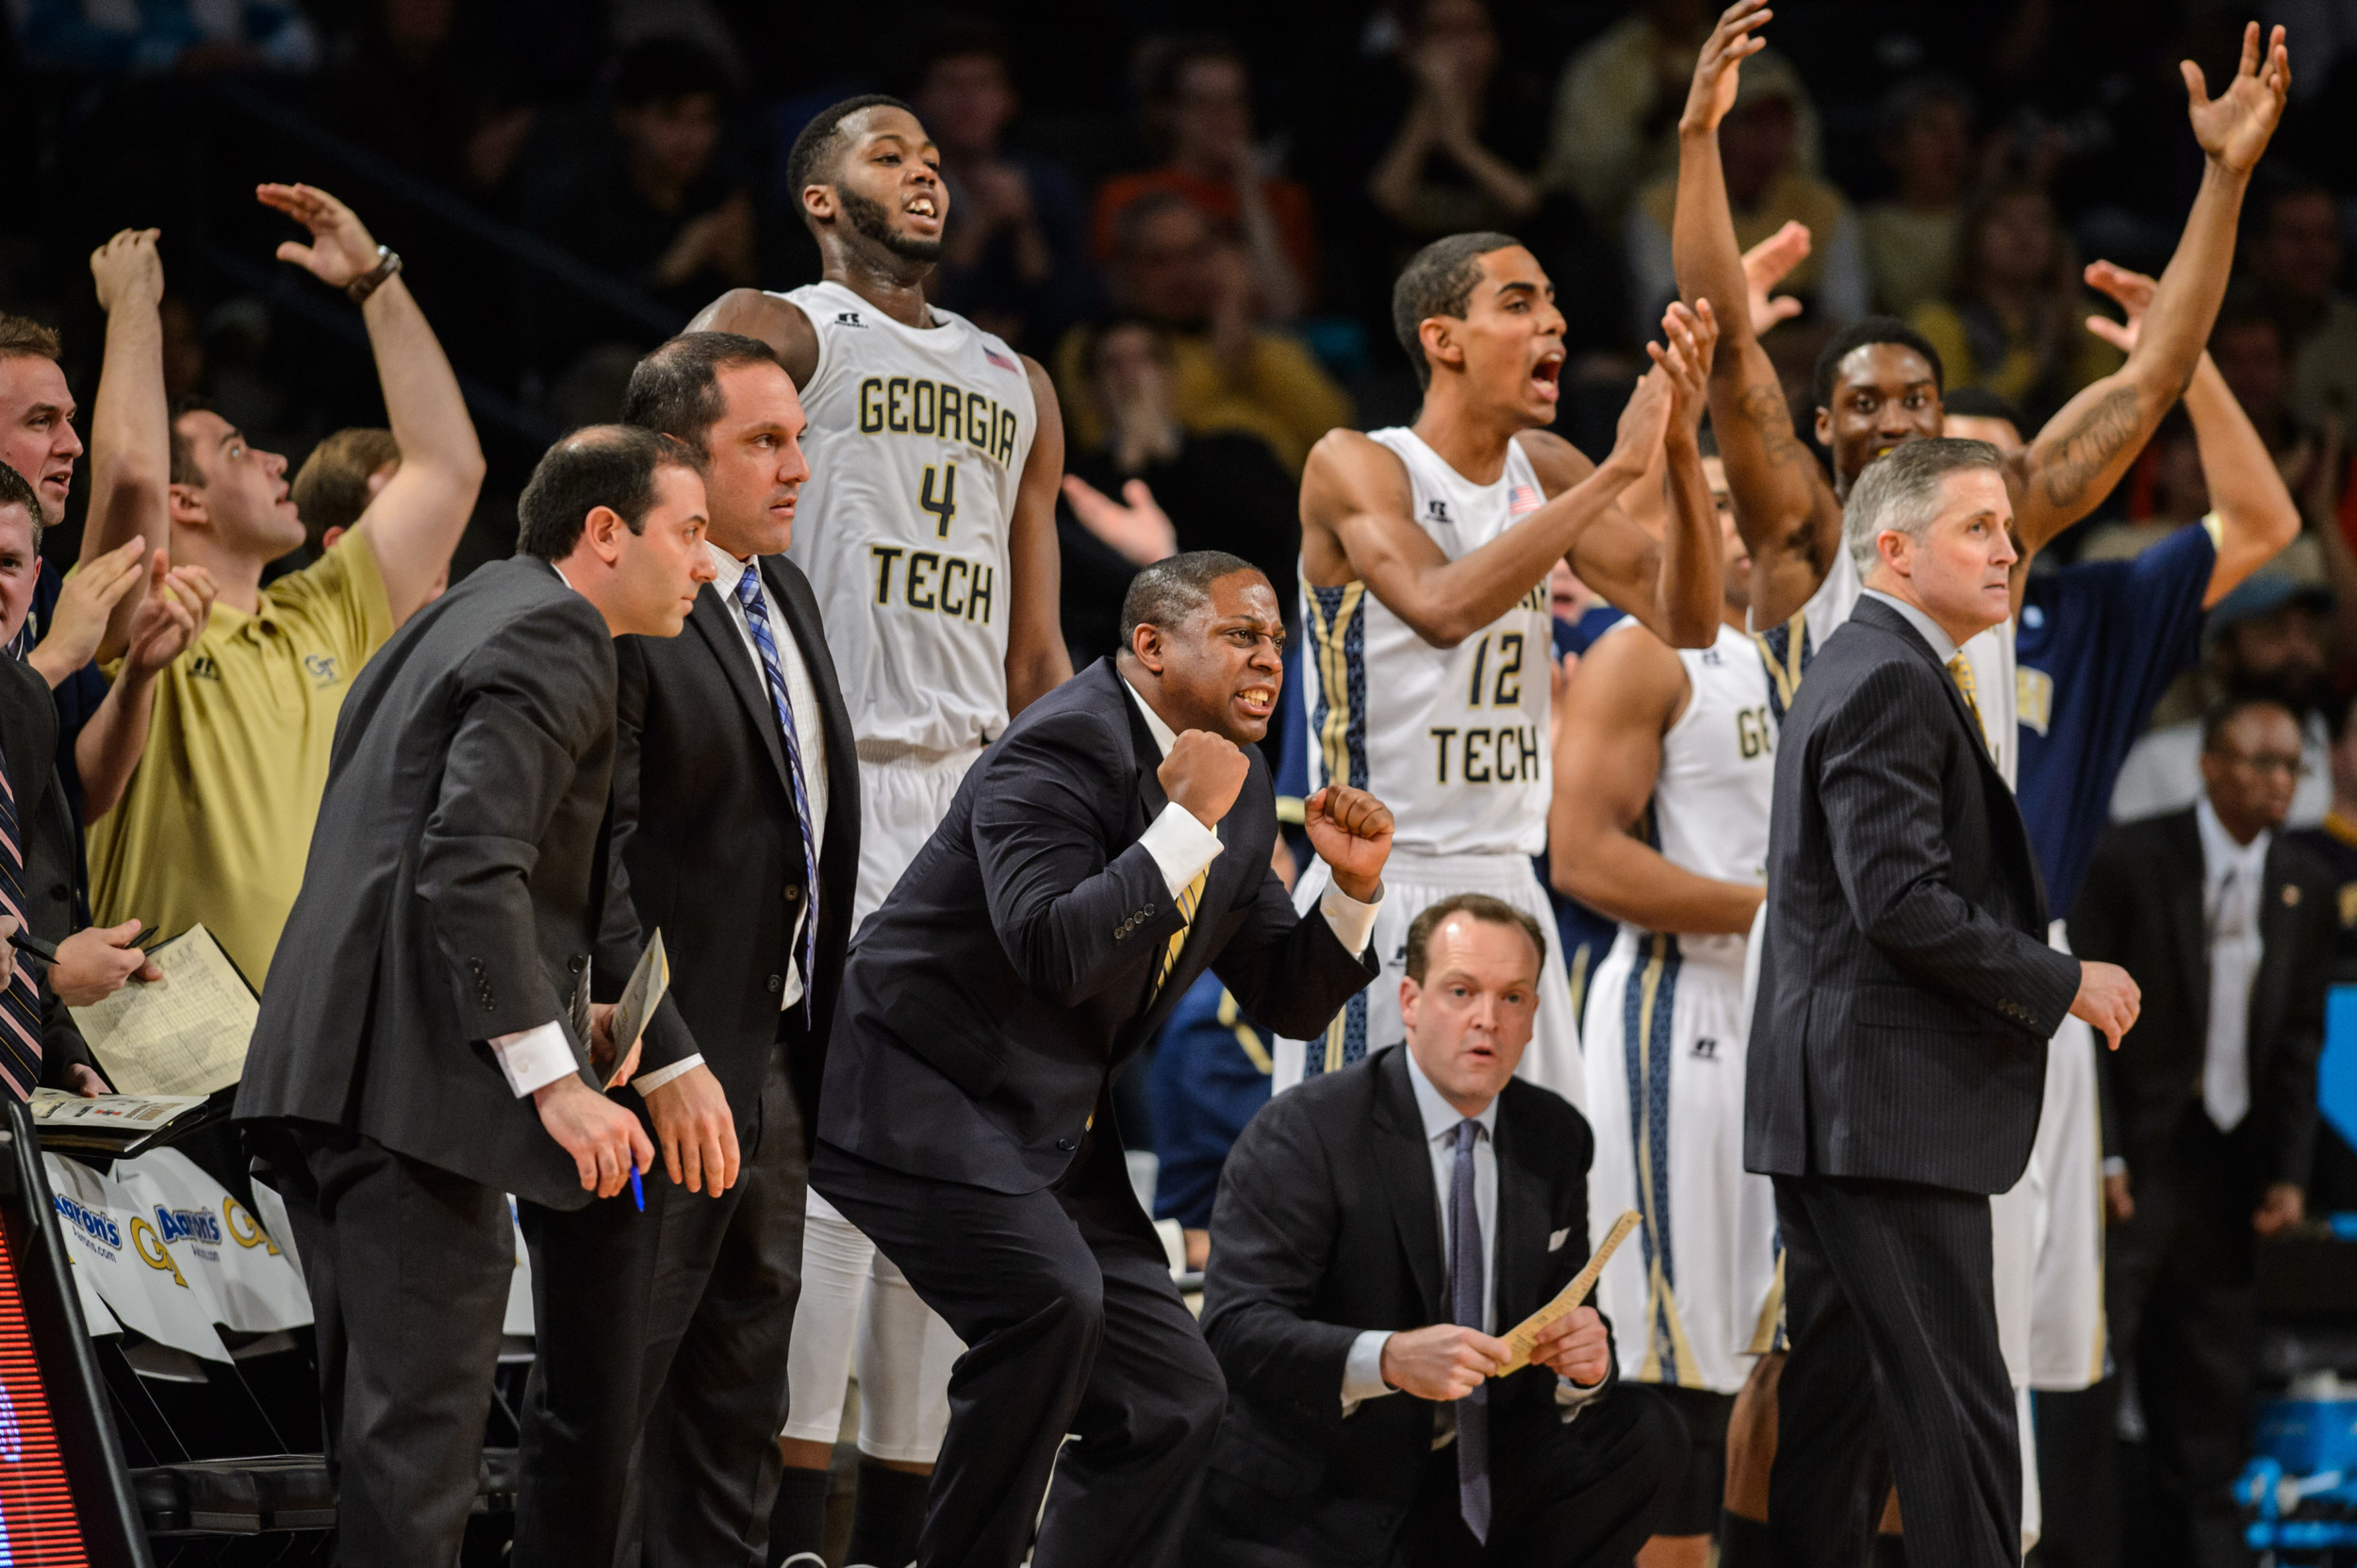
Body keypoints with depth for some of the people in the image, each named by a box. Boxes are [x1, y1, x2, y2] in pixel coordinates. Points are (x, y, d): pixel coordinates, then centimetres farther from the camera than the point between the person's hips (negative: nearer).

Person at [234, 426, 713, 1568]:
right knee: (420, 1427, -10)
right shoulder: (554, 640, -9)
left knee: (379, 1422, 14)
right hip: (417, 1083, -10)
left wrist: (573, 1006, 19)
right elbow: (473, 865, -21)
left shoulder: (476, 610, 22)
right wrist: (553, 1076, -22)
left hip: (327, 1075, 10)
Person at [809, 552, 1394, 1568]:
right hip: (921, 1100, -10)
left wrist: (1353, 888, -2)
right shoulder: (1064, 749, -17)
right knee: (1051, 1299, -31)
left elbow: (1288, 1001, 15)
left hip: (1055, 1133, 10)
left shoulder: (1240, 788, 11)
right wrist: (1189, 819, -27)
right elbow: (1052, 950, -31)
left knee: (1171, 1397, 5)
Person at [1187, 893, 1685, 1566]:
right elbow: (1237, 1331, -23)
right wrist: (1389, 1360, -39)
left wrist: (1582, 1362, -17)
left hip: (1470, 1480, 7)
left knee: (1646, 1432, -13)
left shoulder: (1555, 1140, 8)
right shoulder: (1301, 1134, -13)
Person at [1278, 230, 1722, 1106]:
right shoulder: (1354, 468, -10)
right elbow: (1444, 606, -28)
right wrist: (1616, 472, -26)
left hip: (1509, 894, 7)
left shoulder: (1546, 473, 10)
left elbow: (1687, 621, 5)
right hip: (1379, 898, -7)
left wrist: (1680, 449, -9)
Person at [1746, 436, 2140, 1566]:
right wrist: (2063, 985, -12)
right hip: (1891, 1106, -11)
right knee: (1957, 1414, -12)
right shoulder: (1892, 682, -14)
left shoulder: (1851, 670, 20)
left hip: (1827, 1103, 11)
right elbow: (1904, 901, -22)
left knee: (1831, 1393, 13)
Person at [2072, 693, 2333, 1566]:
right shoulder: (2134, 861, -5)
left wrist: (2287, 1174, 3)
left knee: (2214, 1388, 5)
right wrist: (2098, 1155, -12)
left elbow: (2300, 1044, 10)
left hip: (2230, 1162, 4)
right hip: (2137, 1157, -4)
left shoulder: (2305, 892, 8)